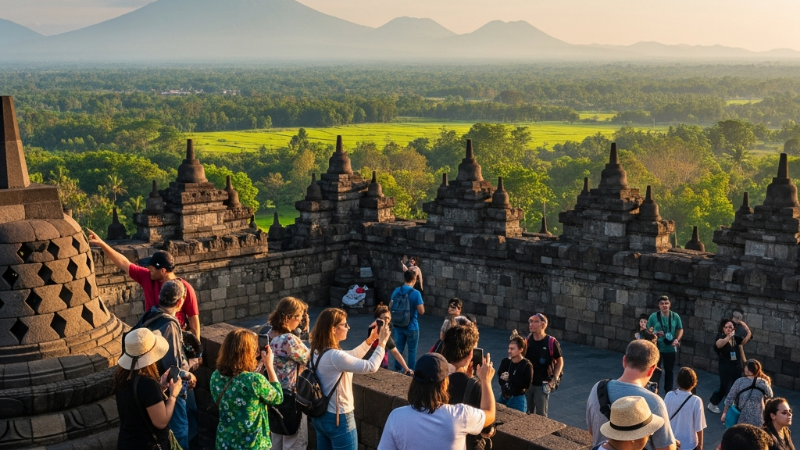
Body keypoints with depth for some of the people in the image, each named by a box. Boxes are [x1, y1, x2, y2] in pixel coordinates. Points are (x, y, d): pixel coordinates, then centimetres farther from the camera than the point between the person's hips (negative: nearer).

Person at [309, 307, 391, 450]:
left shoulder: (317, 351, 1)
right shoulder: (334, 356, -28)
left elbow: (350, 358, 14)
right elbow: (371, 367, -24)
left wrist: (370, 340, 9)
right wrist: (382, 343, -13)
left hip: (320, 415, 9)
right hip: (338, 418, -9)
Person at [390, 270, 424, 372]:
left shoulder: (396, 291, -1)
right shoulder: (416, 293, -17)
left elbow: (390, 307, 8)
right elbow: (421, 311, -17)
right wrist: (421, 305, 2)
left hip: (398, 325, 5)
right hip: (411, 326, -5)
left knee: (399, 349, 16)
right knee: (412, 350, 8)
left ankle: (397, 370, 24)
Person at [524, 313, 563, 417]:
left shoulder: (551, 342, -14)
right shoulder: (527, 340, -1)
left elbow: (560, 362, -4)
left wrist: (554, 379, -10)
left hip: (542, 385, -4)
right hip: (527, 382, 4)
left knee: (541, 415, 6)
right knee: (527, 413, 17)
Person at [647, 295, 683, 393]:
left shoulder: (675, 316, -5)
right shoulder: (654, 316, -10)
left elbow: (680, 329, 7)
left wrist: (677, 339, -10)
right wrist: (655, 334, -20)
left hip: (671, 349, 2)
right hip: (657, 348, -2)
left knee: (669, 371, 16)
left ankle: (668, 392, 30)